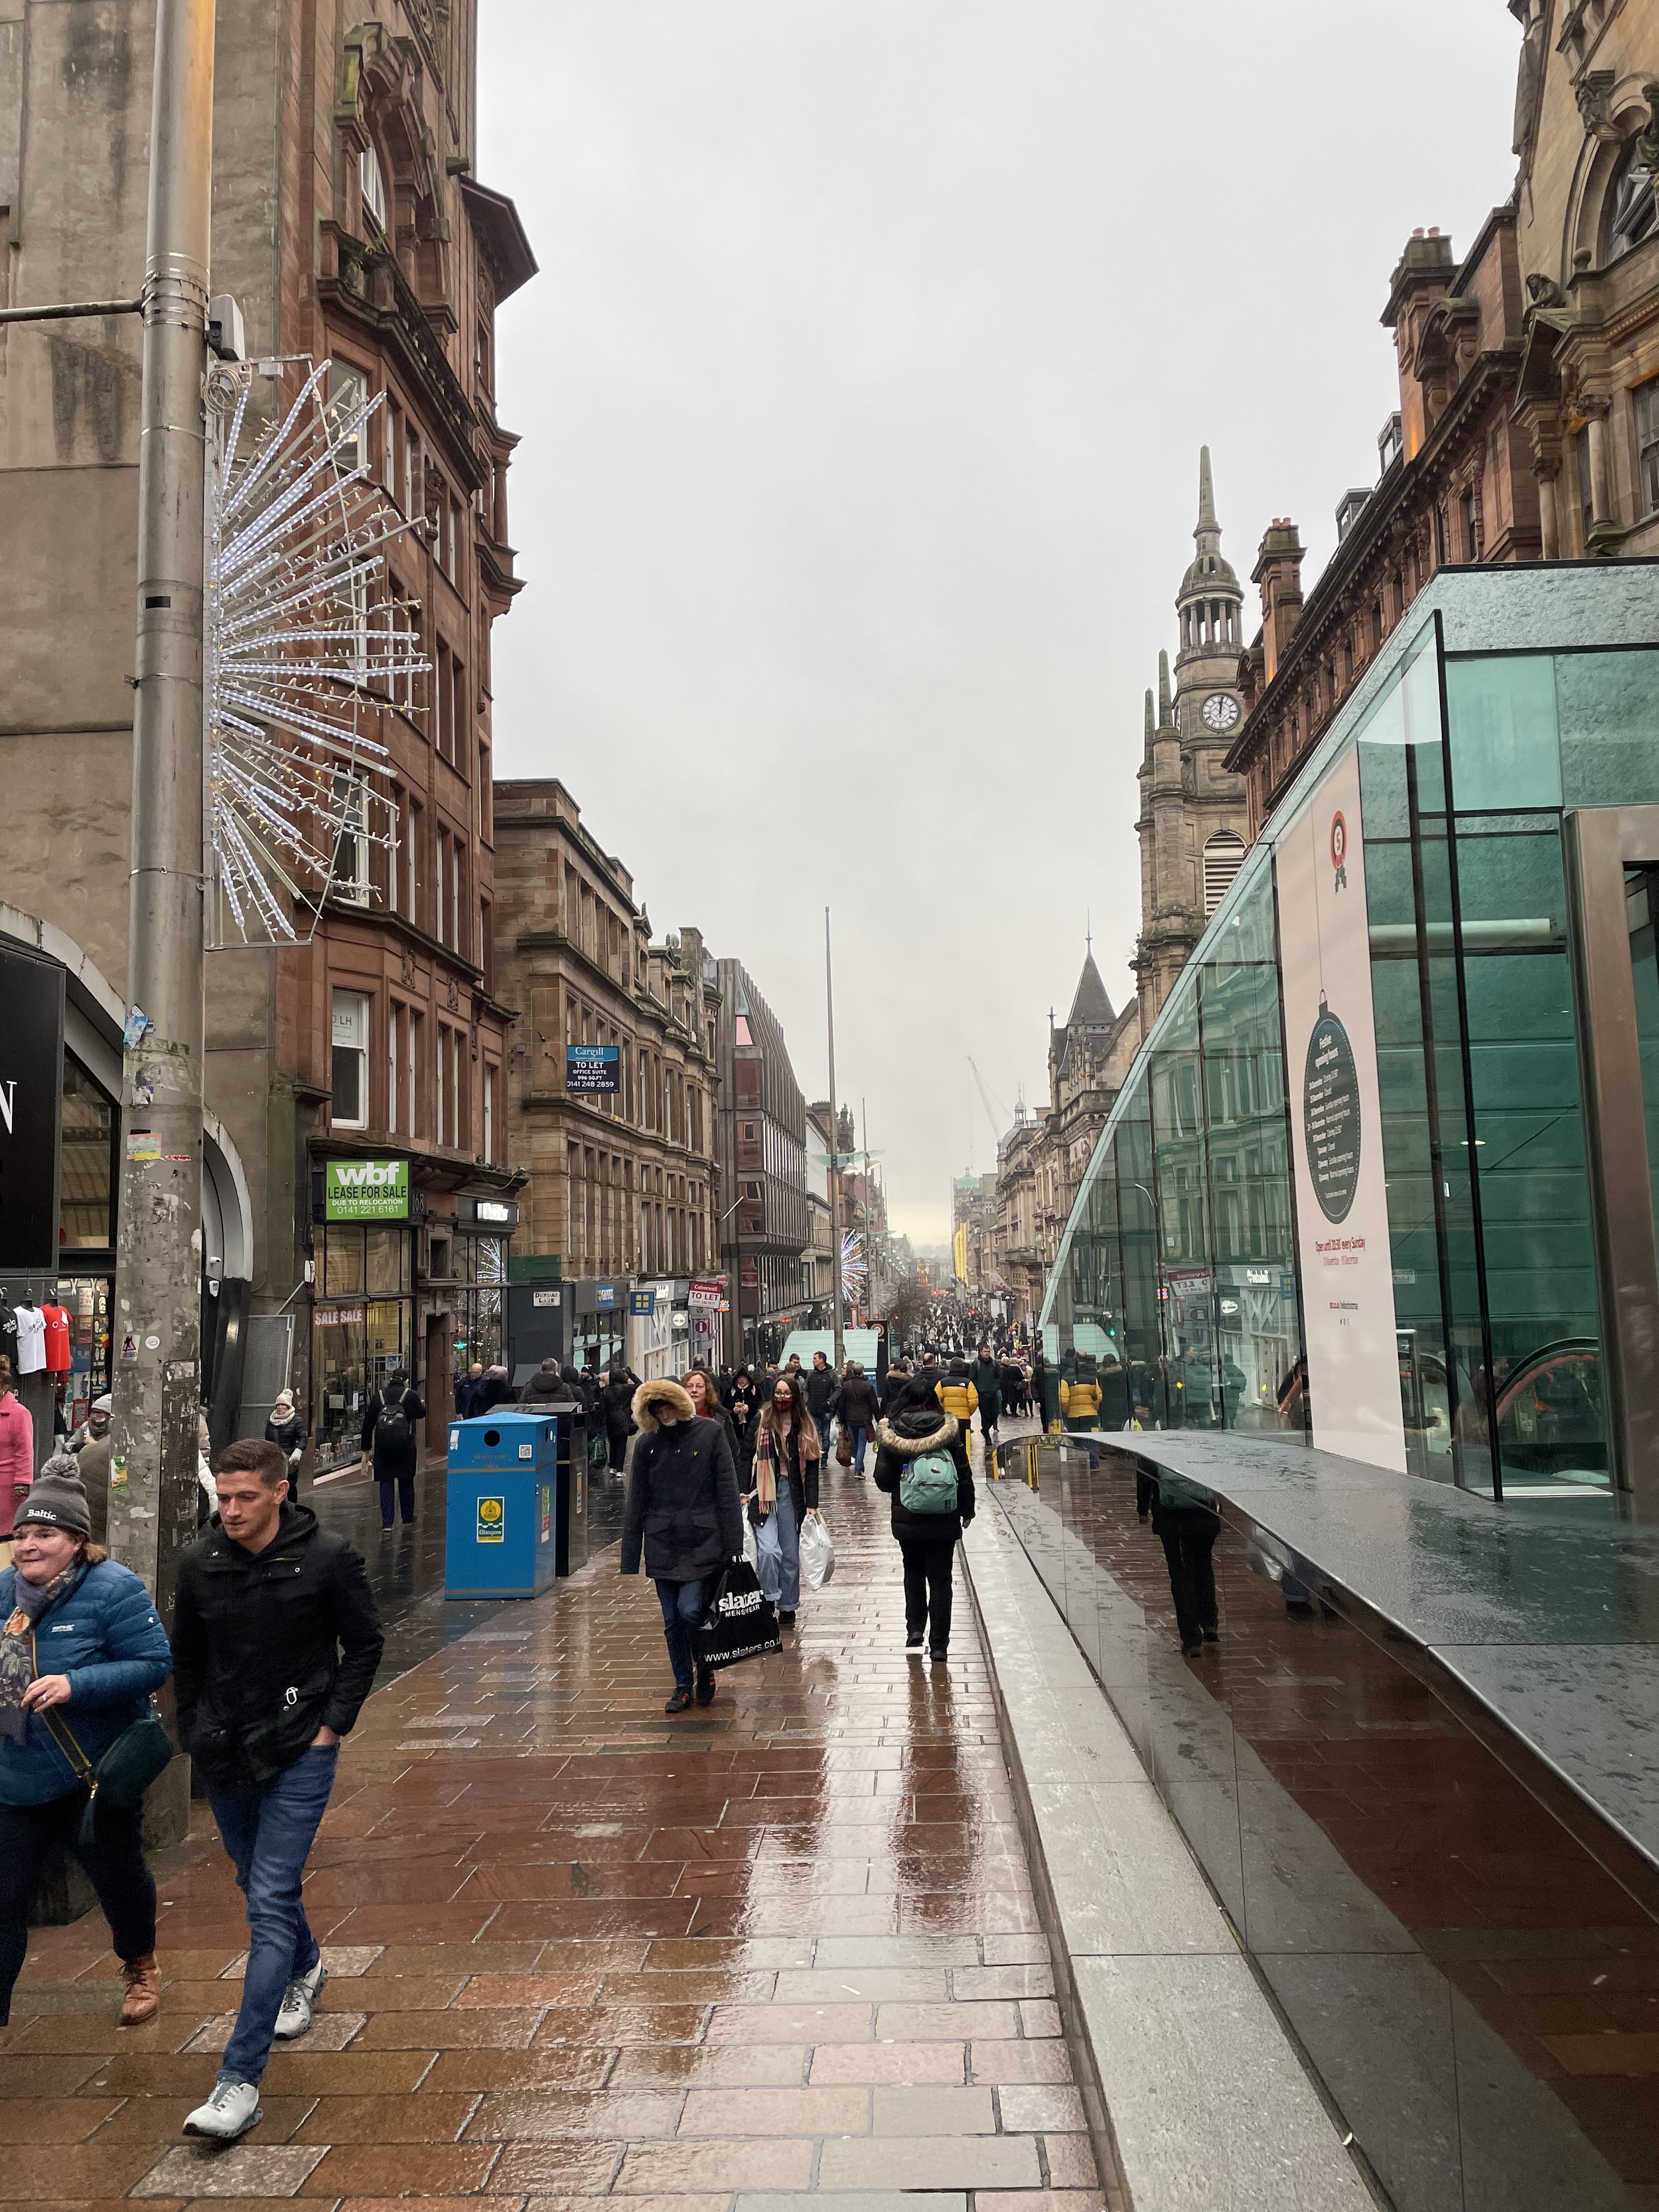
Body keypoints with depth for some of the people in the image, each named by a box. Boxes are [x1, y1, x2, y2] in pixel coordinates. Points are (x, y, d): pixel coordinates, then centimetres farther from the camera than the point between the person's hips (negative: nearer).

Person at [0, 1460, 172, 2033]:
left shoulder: (111, 1589, -19)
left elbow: (154, 1663, -21)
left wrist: (75, 1685, -30)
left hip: (96, 1777, -3)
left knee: (118, 1878, 17)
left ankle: (141, 1969, 44)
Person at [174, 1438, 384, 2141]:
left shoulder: (327, 1557, -15)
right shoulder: (199, 1562, -5)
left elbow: (365, 1645, -3)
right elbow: (185, 1656, 11)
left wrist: (332, 1725, -8)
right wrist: (195, 1733, 9)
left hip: (299, 1753, -5)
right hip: (224, 1754, 5)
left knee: (271, 1904, -10)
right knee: (257, 1883, 23)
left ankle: (241, 2078, -6)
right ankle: (305, 1968, 51)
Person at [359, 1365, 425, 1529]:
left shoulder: (377, 1396, 6)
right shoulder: (410, 1395, -1)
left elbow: (368, 1423, 6)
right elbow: (421, 1414, 10)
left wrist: (367, 1449, 11)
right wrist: (422, 1405, 34)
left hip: (383, 1444, 1)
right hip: (405, 1444, -1)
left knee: (386, 1481, 5)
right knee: (406, 1480, 14)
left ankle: (386, 1522, -1)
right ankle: (407, 1518, 24)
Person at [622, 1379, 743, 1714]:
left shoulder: (711, 1432, -5)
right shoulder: (647, 1443, 2)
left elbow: (728, 1492, -4)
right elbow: (636, 1503, 6)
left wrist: (734, 1545, -9)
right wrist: (629, 1560, 4)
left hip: (702, 1541, -3)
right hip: (662, 1545, 3)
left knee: (690, 1610, -12)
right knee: (672, 1621, 7)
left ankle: (705, 1669, 16)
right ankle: (684, 1687, 24)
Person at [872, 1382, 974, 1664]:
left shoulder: (890, 1434, -6)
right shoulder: (948, 1430, -7)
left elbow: (883, 1481, -4)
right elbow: (964, 1475, -4)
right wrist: (967, 1510, 9)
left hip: (907, 1521, 1)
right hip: (943, 1521, -1)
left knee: (913, 1574, 22)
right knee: (940, 1580, 8)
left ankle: (914, 1632, 12)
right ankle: (938, 1646, 9)